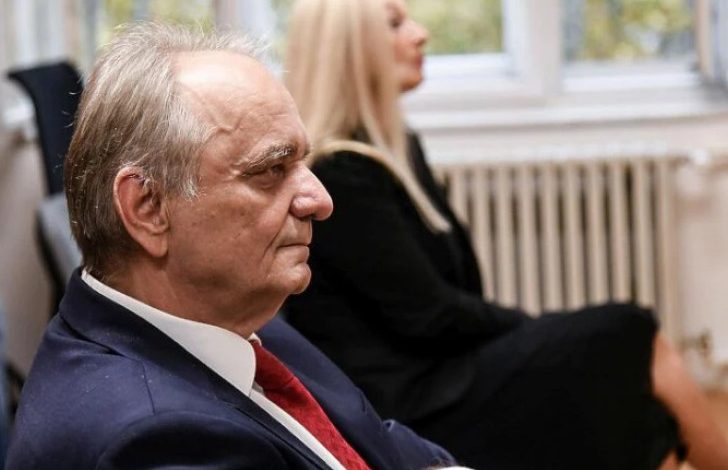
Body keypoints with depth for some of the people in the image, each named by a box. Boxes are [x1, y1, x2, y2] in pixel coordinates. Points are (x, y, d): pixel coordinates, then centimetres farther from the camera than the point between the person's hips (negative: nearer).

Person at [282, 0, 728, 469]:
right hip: (411, 406, -9)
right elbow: (428, 314, -16)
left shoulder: (394, 147, 14)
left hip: (438, 380, 9)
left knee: (648, 424, -7)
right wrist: (536, 329, -3)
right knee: (631, 339, -11)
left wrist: (534, 333, -1)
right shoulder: (338, 175, -16)